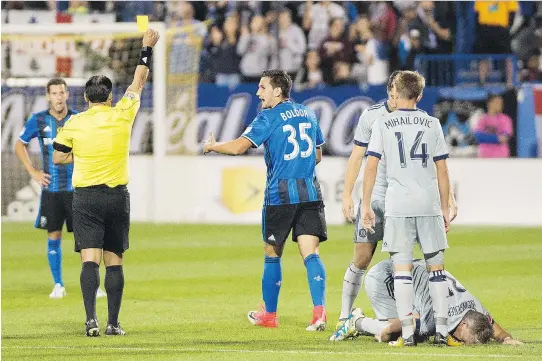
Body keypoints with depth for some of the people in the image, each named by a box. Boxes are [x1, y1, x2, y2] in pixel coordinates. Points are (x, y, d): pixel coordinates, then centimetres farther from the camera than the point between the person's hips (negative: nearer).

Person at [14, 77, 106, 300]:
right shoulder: (38, 120, 0)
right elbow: (19, 145, 13)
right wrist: (32, 172, 4)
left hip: (76, 187, -1)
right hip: (51, 188, 1)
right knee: (53, 235, 3)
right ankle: (58, 285, 11)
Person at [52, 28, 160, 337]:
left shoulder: (74, 124, -4)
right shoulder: (122, 115, -3)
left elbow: (58, 158, 6)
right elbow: (138, 84, 12)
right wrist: (147, 48, 22)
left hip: (85, 196, -1)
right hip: (117, 196, 1)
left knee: (90, 259, -6)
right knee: (114, 261, 6)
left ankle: (91, 318, -20)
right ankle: (113, 322, 6)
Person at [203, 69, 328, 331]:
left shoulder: (269, 118, -6)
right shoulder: (307, 114, 14)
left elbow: (240, 146, -15)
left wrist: (211, 146, 2)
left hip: (279, 196, -4)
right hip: (310, 193, 4)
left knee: (272, 255, 11)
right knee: (310, 253, -4)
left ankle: (269, 314, 22)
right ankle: (319, 310, -22)